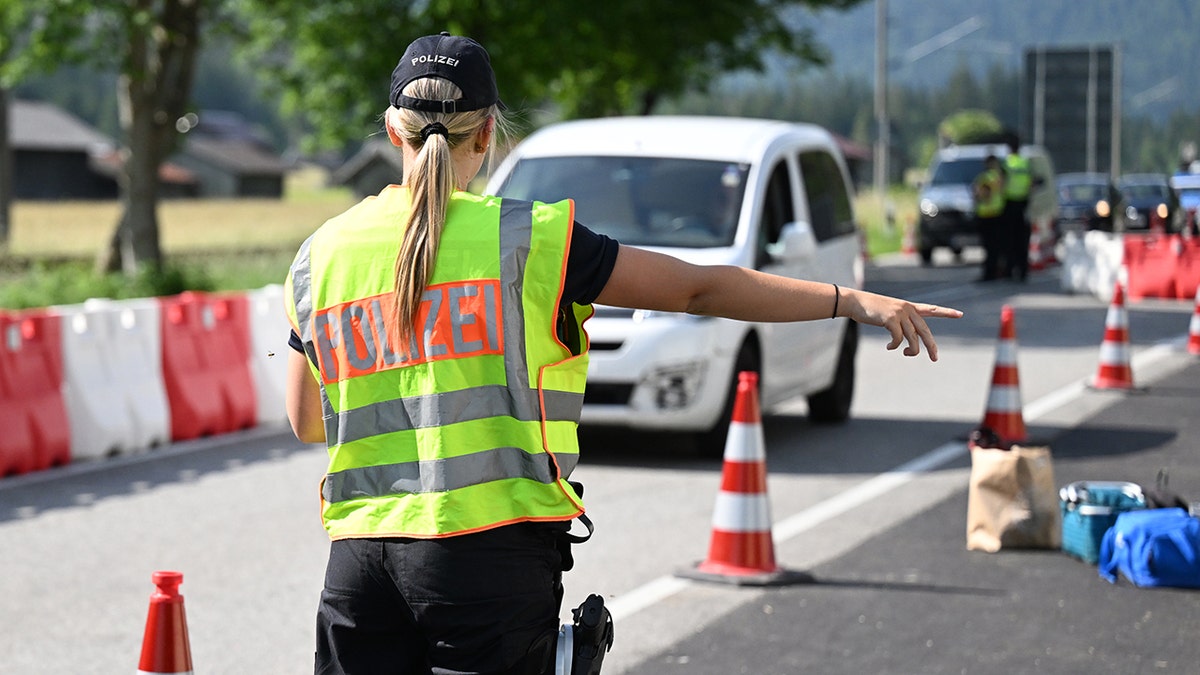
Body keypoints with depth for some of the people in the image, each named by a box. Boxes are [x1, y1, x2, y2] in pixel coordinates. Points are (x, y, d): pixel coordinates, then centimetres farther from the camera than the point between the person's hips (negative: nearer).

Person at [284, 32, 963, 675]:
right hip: (489, 551, -3)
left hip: (359, 556, 3)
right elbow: (699, 286, -2)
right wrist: (854, 299, 4)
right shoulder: (527, 237, -4)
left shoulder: (318, 256, 7)